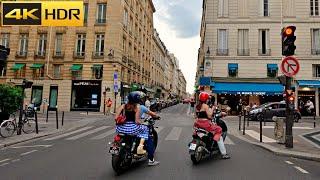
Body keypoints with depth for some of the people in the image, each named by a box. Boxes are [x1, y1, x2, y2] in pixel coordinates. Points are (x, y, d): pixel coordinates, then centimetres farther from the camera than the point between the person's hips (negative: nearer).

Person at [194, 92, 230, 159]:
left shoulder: (197, 106, 10)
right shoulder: (205, 106, -12)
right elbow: (209, 116, -16)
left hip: (198, 123, 8)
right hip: (205, 123, -8)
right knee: (218, 132, 3)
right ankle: (224, 154, 4)